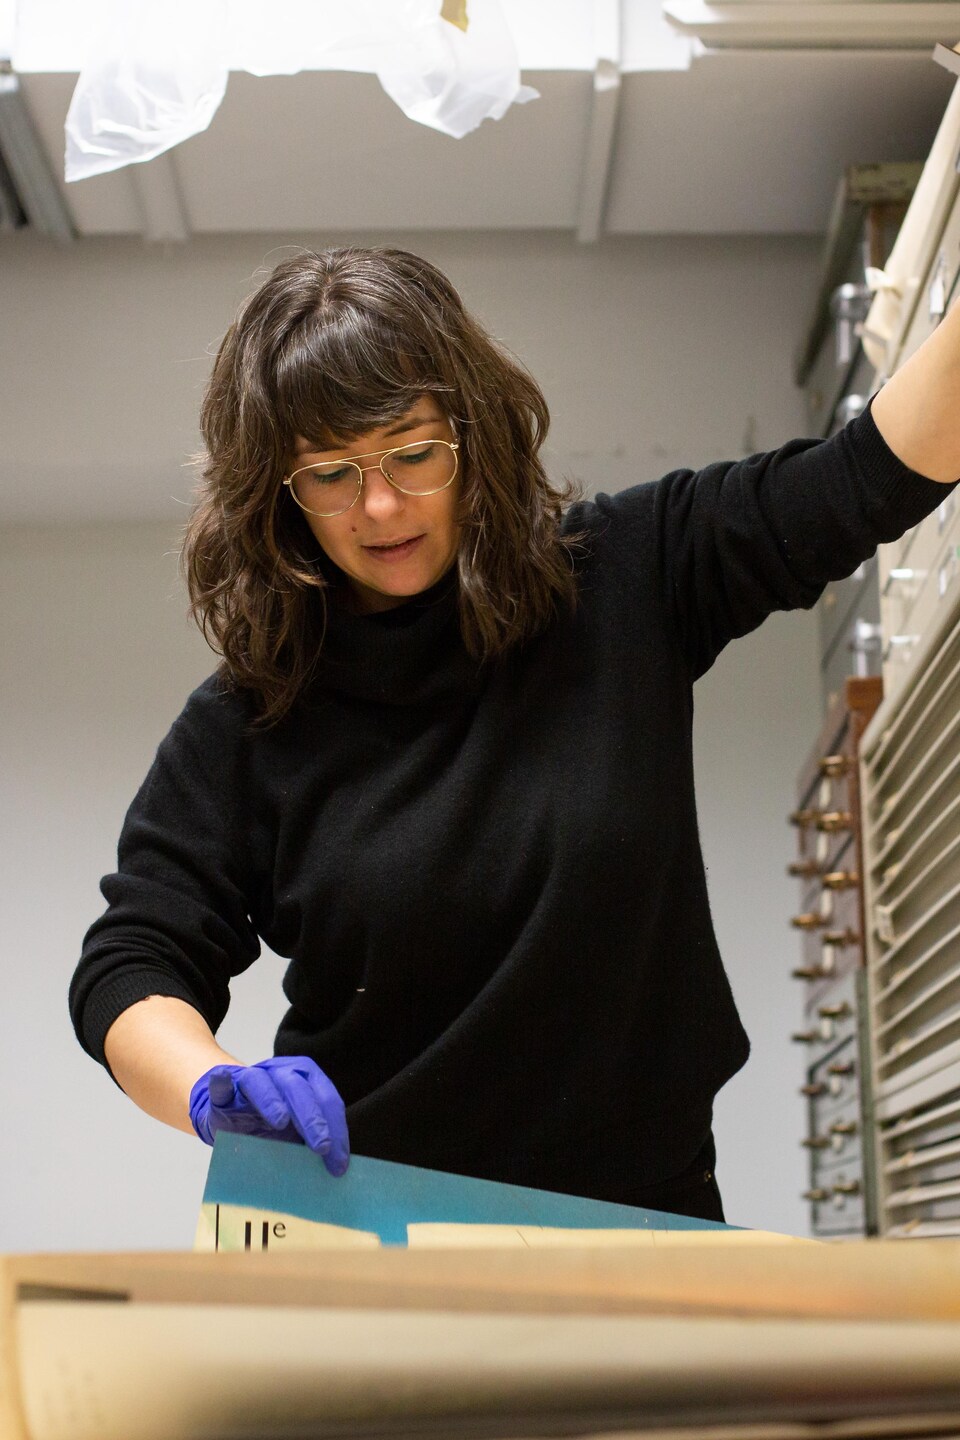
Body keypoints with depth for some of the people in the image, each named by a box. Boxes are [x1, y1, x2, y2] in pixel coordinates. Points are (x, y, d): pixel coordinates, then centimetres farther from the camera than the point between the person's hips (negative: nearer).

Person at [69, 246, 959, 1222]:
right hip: (368, 1222, 0)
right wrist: (216, 1091, -24)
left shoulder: (623, 580, 0)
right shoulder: (246, 725, -3)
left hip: (642, 1204, 1)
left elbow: (877, 474, -1)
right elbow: (131, 967, -4)